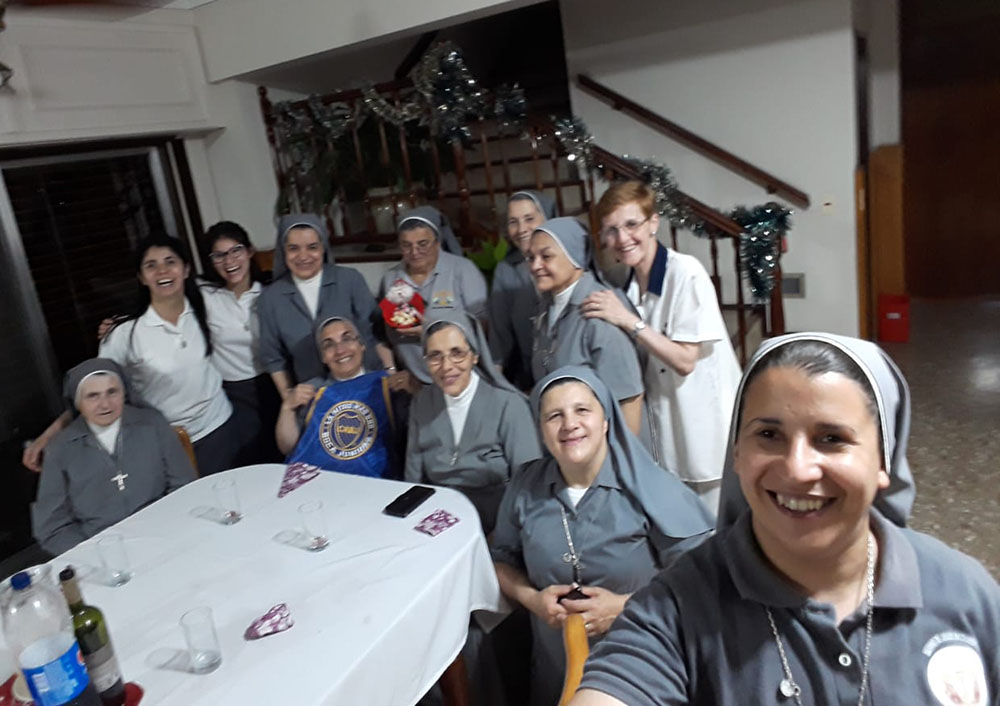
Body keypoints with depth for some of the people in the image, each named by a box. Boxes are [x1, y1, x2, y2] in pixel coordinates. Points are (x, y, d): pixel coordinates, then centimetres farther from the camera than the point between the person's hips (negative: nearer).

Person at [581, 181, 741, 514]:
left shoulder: (686, 273, -17)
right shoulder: (630, 285, 3)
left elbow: (685, 360, -19)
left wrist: (628, 321, -21)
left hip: (709, 430, -6)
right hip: (668, 436, 6)